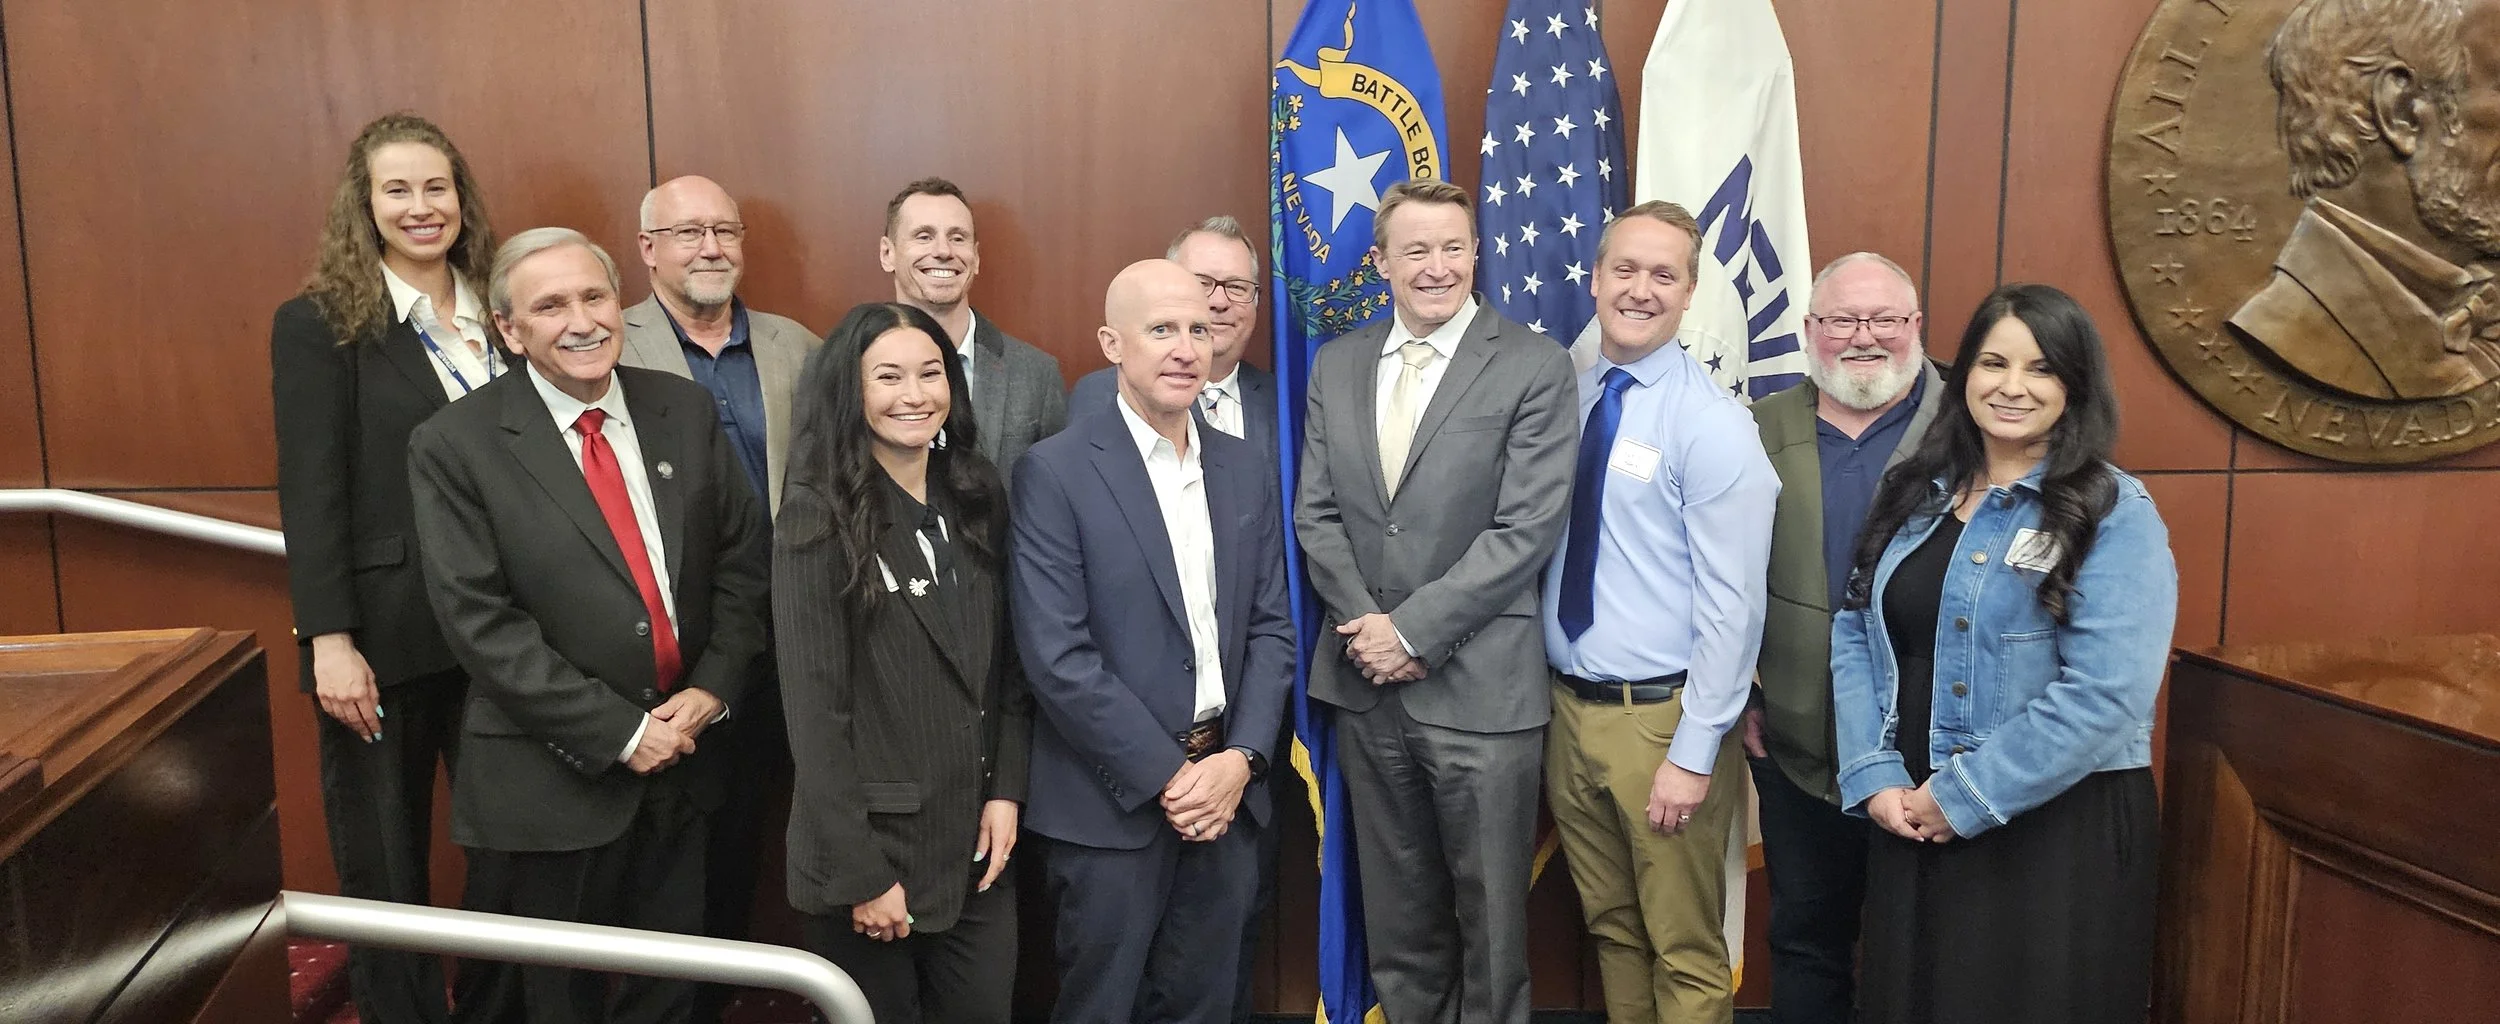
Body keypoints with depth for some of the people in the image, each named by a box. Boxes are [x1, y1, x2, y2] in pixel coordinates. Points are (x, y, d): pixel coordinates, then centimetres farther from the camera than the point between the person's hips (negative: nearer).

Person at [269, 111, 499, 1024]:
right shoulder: (319, 324, -4)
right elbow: (310, 494, -8)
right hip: (385, 633, -3)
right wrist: (329, 639, -14)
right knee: (386, 864, 10)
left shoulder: (497, 316, 9)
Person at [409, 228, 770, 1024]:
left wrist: (713, 689, -8)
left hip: (680, 762, 4)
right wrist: (618, 732, -16)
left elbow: (743, 556, 5)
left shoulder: (685, 410, 3)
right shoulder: (456, 446, -10)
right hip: (548, 781, -3)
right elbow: (479, 621, -14)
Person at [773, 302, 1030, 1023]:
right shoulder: (819, 517, -11)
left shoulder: (979, 499, 5)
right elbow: (815, 707, -13)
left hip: (978, 844, 5)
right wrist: (859, 875, -14)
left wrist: (1006, 793, -1)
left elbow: (1009, 665, 9)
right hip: (870, 846, -4)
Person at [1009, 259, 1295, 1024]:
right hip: (1112, 804, -4)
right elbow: (1056, 656, -15)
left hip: (1228, 792, 5)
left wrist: (1241, 758, -6)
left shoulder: (1245, 467, 8)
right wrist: (1168, 775, -14)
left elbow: (1271, 626, 8)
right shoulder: (1055, 472, -9)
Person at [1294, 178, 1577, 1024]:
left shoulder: (1534, 366, -6)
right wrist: (1366, 625, -7)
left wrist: (1414, 627, -14)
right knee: (1396, 918, 16)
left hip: (1480, 687, -4)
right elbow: (1317, 514, 7)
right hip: (1366, 682, 4)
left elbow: (1527, 529, -12)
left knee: (1489, 918, 9)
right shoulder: (1335, 366, 9)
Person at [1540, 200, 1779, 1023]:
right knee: (1611, 927, 20)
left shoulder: (1712, 424, -13)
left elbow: (1732, 606, -15)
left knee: (1686, 953, 8)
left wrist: (1693, 754, -16)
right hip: (1567, 707, 6)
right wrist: (1560, 705, 6)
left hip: (1661, 717, -5)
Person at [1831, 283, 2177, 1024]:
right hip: (1910, 824, 5)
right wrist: (1873, 777, -7)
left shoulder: (2116, 516, -9)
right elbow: (1854, 637, 6)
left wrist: (1963, 796, -17)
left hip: (2057, 830, -5)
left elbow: (2106, 695, -19)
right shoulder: (1913, 495, 8)